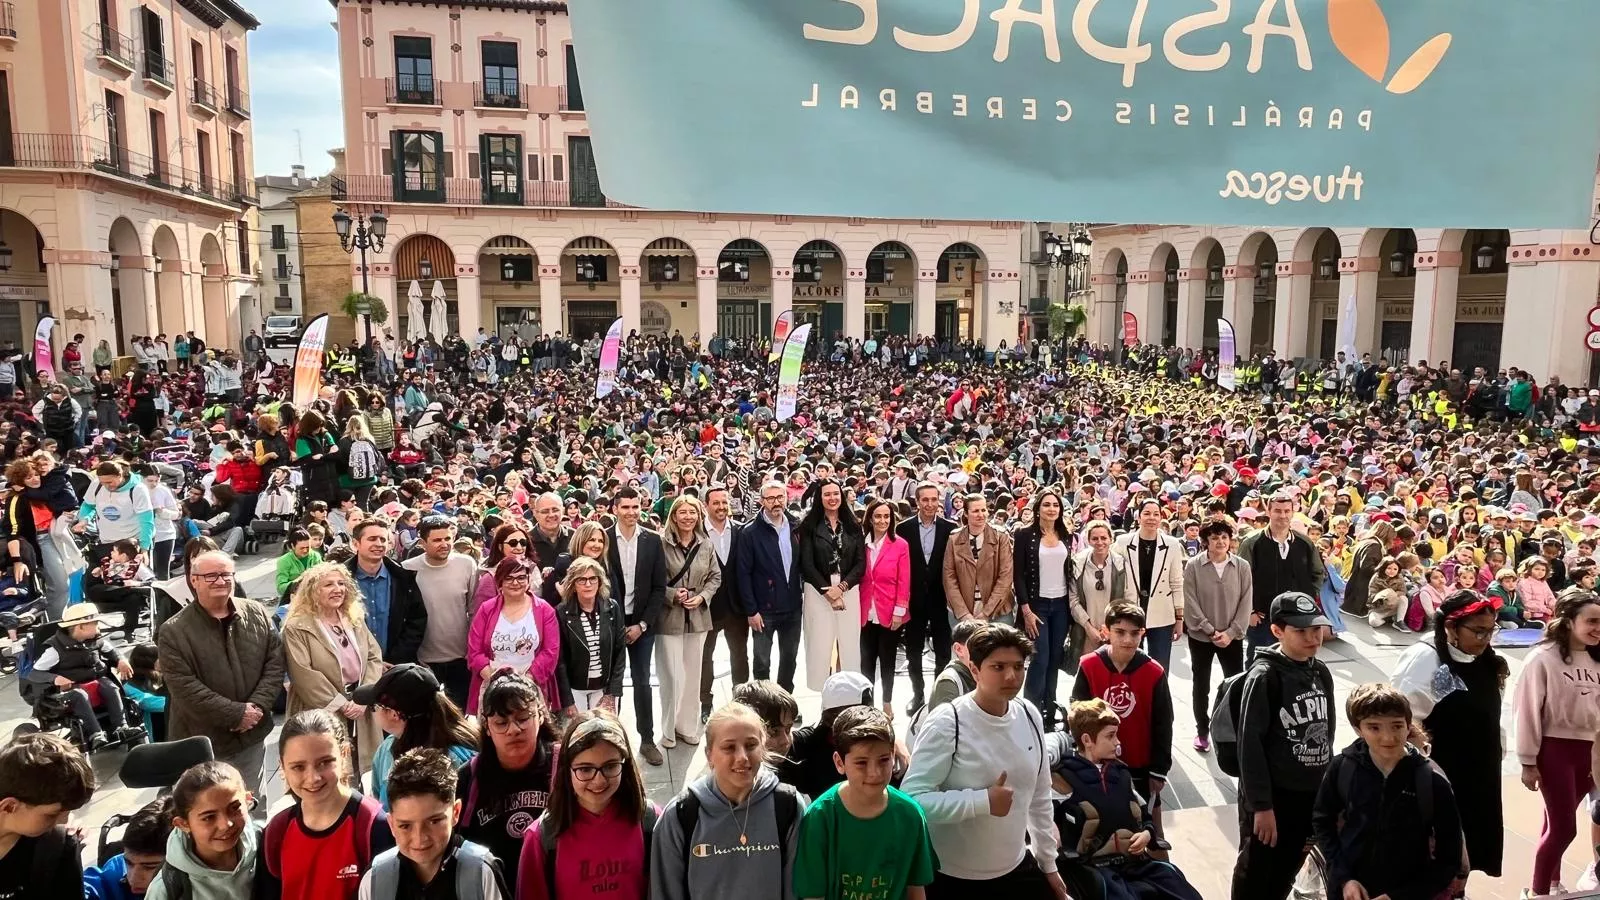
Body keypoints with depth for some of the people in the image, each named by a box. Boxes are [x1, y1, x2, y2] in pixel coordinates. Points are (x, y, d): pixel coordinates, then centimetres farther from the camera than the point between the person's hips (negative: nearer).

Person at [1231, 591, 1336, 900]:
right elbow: (1250, 745, -18)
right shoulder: (1264, 676, -17)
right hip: (1273, 795, -6)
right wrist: (1261, 805, -18)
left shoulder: (1321, 672, 3)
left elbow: (1327, 733, 12)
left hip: (1312, 794, 6)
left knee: (1286, 873, 19)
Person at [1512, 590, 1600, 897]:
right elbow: (1528, 712, -10)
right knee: (1564, 826, -2)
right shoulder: (1543, 658, -13)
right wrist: (1528, 763, -8)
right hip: (1554, 750, -5)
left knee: (1558, 823, 13)